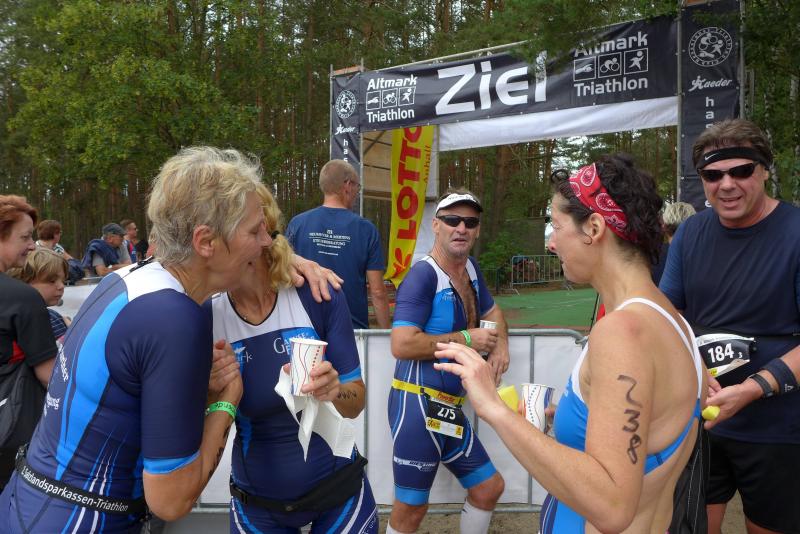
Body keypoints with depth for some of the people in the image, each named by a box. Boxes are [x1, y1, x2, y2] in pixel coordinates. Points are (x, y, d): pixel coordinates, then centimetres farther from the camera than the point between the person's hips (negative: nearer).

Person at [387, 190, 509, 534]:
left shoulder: (470, 268, 11)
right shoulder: (423, 274, -15)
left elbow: (492, 311, 29)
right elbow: (402, 345, -25)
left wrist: (500, 345, 7)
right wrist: (466, 339, -15)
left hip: (449, 408, 9)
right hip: (418, 404, -9)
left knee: (489, 489, 18)